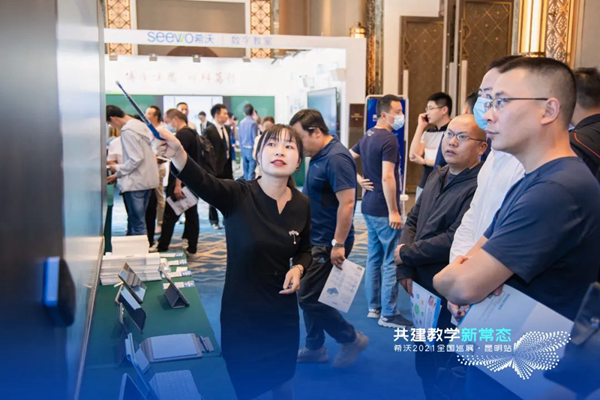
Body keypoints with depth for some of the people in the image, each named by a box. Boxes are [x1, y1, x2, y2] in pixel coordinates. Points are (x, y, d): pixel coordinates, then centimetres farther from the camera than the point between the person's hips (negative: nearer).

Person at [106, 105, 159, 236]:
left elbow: (136, 159, -21)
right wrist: (118, 175, 17)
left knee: (137, 224, -3)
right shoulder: (139, 125, 11)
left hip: (136, 181, -9)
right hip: (146, 179, 9)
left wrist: (118, 169, -5)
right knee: (136, 221, 16)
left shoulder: (127, 130, -16)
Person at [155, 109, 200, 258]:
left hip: (181, 183, -9)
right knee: (192, 214, 8)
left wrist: (177, 185, -25)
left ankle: (162, 248, 6)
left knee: (170, 215, -1)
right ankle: (192, 250, 12)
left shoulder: (182, 135, -16)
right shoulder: (192, 133, 14)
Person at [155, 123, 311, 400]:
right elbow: (200, 182, -39)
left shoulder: (302, 204, -4)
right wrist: (177, 154, -60)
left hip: (283, 312, 3)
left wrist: (298, 268, -11)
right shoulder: (238, 195, -17)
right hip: (240, 313, -3)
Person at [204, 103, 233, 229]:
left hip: (227, 166, 6)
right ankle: (214, 220, 18)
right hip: (216, 167, -6)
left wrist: (230, 164, 8)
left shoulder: (227, 128, 8)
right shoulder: (209, 130, -11)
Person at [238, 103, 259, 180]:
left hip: (244, 149, 6)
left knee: (246, 171, 13)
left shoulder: (241, 122, 4)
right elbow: (255, 138, -14)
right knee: (251, 171, -5)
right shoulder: (253, 123, -14)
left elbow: (240, 137, 10)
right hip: (251, 148, -6)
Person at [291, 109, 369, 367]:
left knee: (308, 298, -4)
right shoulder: (319, 156, 9)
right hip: (315, 240, 10)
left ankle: (352, 339, 12)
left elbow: (347, 203, -26)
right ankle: (314, 348, 29)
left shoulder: (336, 158, -21)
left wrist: (338, 244, -26)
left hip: (328, 244, -10)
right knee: (309, 296, 15)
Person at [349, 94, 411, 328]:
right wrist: (393, 211, -20)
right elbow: (387, 178, -24)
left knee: (374, 257, 15)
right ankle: (388, 314, 4)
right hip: (383, 210, -9)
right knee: (391, 261, -2)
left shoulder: (367, 137, 12)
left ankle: (374, 307, 24)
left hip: (369, 207, 9)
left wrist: (359, 180, 10)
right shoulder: (389, 139, -17)